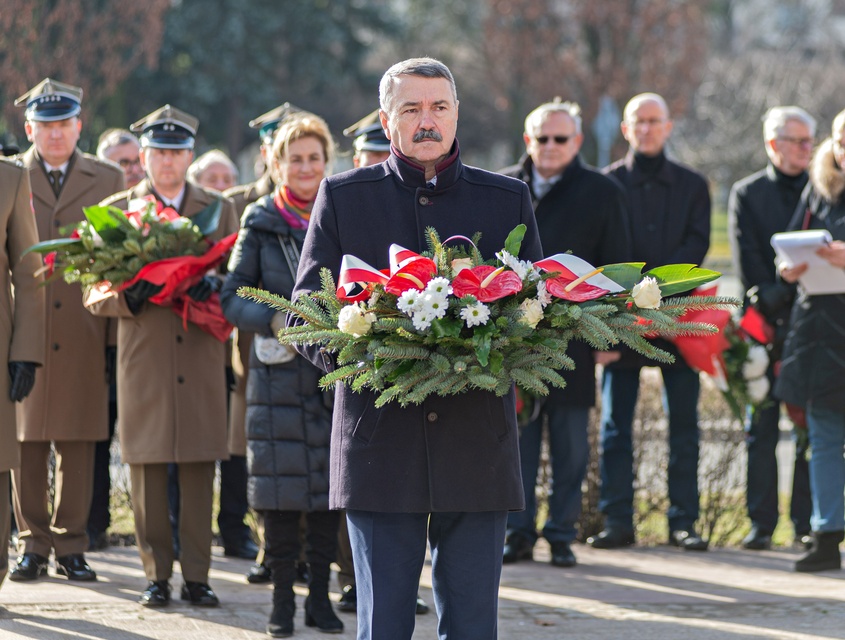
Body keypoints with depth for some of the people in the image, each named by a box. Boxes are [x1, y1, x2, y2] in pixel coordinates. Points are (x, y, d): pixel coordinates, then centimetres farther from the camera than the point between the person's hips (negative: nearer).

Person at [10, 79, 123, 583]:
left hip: (83, 335, 0)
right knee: (26, 445, 2)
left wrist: (117, 339, 2)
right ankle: (33, 545, 10)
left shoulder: (108, 180, 10)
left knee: (78, 445, 1)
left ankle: (71, 545, 9)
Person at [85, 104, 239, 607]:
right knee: (148, 471, 0)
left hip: (202, 358, 1)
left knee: (200, 471, 0)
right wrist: (128, 295, -15)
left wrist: (213, 288, -13)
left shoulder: (220, 210, 12)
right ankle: (157, 574, 7)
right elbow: (95, 295, 6)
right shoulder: (116, 211, 9)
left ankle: (198, 575, 5)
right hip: (143, 361, -1)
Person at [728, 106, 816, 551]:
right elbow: (747, 260, 1)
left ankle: (807, 523, 4)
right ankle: (761, 523, 2)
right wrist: (774, 299, -11)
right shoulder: (746, 194, 9)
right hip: (765, 322, -1)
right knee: (761, 427, -1)